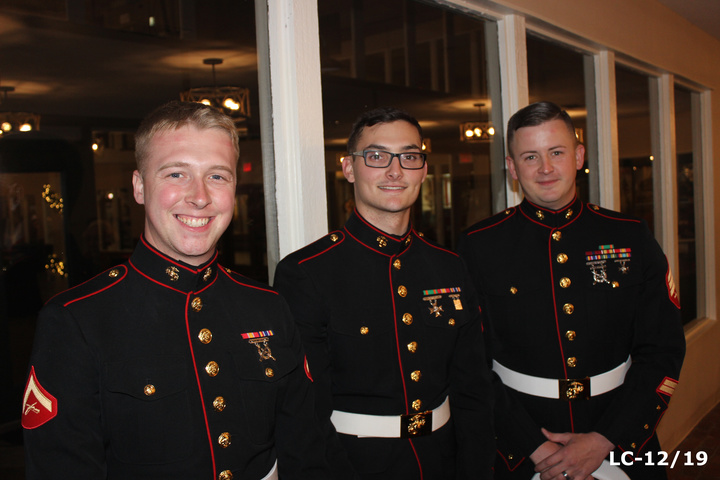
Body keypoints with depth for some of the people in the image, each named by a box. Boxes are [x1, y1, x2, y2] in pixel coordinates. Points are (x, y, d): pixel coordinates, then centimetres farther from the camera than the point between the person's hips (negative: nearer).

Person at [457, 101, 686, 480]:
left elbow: (662, 352, -3)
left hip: (621, 444, 2)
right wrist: (533, 448, -16)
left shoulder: (631, 238, -2)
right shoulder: (478, 247, -8)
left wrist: (604, 441, -12)